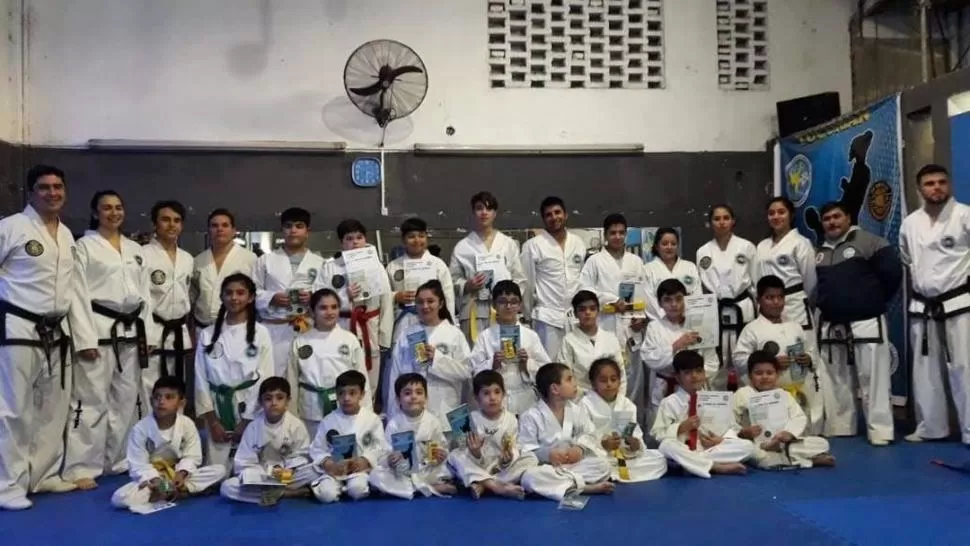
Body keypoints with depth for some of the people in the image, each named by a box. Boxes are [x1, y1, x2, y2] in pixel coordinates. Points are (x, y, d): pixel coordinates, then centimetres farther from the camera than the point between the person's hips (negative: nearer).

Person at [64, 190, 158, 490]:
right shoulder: (85, 245, 0)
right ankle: (81, 468, -1)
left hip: (131, 331, 6)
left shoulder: (135, 249, 16)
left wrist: (148, 334, 9)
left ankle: (119, 461, 22)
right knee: (92, 399, -7)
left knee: (127, 399, 10)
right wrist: (84, 337, -14)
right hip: (100, 329, -6)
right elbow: (78, 293, -7)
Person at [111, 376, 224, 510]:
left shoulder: (187, 424, -10)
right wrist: (154, 480, -28)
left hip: (177, 475, 2)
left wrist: (181, 473, -24)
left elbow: (192, 456, -5)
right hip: (151, 478, -2)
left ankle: (169, 492, -24)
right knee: (119, 498, -31)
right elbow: (138, 465, -12)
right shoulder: (140, 428, -15)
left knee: (219, 470, -18)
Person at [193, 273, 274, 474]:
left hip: (250, 412, -2)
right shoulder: (207, 335, 5)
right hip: (218, 411, 2)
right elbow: (201, 379, 4)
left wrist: (247, 422, -8)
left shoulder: (261, 334, -2)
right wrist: (212, 422, -3)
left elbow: (264, 380, -5)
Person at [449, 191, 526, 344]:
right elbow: (453, 280, 9)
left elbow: (519, 280, 12)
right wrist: (466, 285, -10)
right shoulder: (462, 247, 7)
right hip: (474, 313, -1)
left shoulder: (509, 244, 11)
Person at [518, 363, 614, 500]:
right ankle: (586, 487, -35)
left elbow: (589, 435, 9)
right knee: (529, 477, -38)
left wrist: (580, 448, -13)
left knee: (603, 466, -18)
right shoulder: (531, 416, -7)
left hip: (572, 464, 4)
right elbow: (524, 450, -8)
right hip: (545, 467, -3)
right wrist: (546, 454, -25)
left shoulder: (576, 411, 6)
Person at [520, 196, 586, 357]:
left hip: (576, 317, 4)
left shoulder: (579, 243, 8)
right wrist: (530, 313, 4)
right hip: (547, 317, -4)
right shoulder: (533, 245, -6)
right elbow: (527, 282, -1)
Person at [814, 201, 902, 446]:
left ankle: (880, 431, 2)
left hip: (866, 323, -6)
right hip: (831, 326, 7)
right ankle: (839, 428, 23)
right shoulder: (820, 253, 13)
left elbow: (892, 270, -14)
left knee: (873, 379, -4)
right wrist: (822, 302, 7)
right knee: (835, 380, 13)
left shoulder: (867, 241, -7)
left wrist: (876, 301, -6)